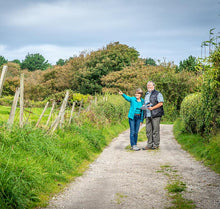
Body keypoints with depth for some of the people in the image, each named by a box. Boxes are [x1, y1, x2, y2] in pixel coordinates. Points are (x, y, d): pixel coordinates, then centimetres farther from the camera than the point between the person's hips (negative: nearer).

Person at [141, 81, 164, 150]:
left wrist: (152, 108, -16)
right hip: (148, 115, 7)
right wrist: (143, 106, 8)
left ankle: (156, 144, 1)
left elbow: (161, 103, -9)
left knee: (155, 130, -5)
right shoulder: (146, 94, 22)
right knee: (148, 130, 5)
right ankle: (149, 145, 10)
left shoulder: (157, 94, 0)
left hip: (155, 115, -7)